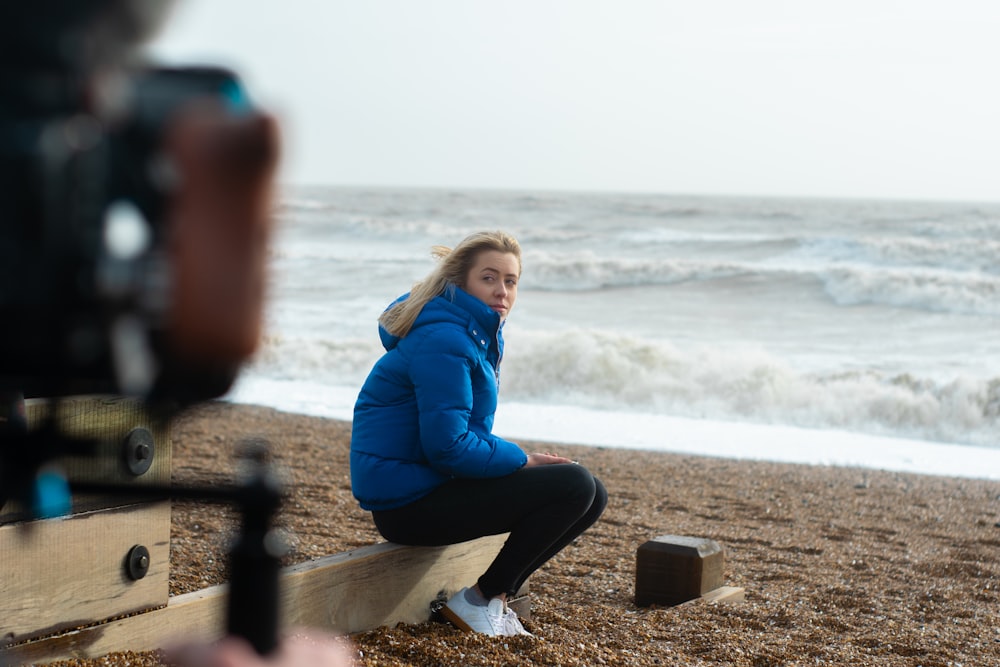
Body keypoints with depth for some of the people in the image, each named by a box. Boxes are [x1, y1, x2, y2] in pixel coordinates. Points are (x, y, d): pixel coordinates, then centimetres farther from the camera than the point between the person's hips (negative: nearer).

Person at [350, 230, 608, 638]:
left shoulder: (480, 334, 14)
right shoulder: (443, 341, -19)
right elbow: (447, 446, -25)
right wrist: (523, 461, -13)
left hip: (437, 483, 10)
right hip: (408, 502, -10)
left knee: (592, 494, 8)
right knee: (574, 485, -19)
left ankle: (496, 593, 9)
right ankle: (477, 601, -9)